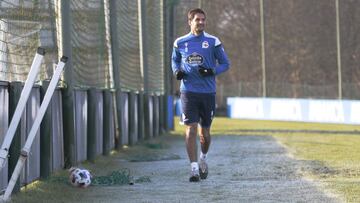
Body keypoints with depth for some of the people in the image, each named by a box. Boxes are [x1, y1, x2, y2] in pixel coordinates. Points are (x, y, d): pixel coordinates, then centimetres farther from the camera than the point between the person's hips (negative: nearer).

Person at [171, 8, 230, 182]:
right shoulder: (180, 43, 5)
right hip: (188, 91, 0)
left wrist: (212, 71, -13)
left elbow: (225, 64, 6)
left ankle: (203, 159, 37)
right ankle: (194, 169, -10)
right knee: (191, 130, -11)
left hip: (208, 92, 0)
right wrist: (177, 71, 1)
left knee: (204, 132, 9)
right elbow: (175, 60, 23)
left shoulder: (213, 42, 1)